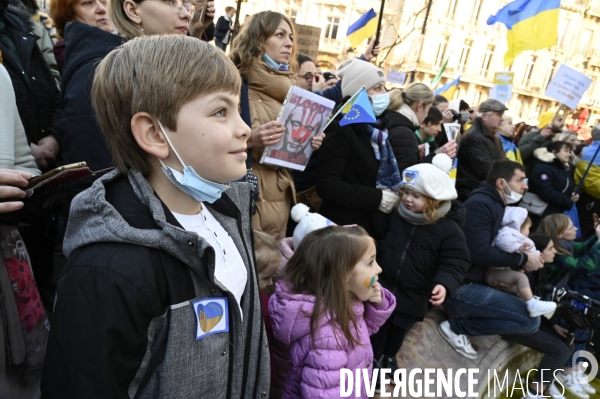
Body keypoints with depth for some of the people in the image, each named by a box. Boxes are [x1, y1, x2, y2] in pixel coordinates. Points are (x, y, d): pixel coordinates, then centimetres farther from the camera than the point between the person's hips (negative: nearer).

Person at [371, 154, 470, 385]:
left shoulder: (449, 229, -17)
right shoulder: (395, 214, -8)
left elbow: (456, 262, -18)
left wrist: (445, 284, -31)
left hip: (414, 296, -1)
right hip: (384, 286, 1)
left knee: (400, 328, 22)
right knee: (378, 326, 13)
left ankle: (389, 356, 50)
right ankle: (374, 358, 38)